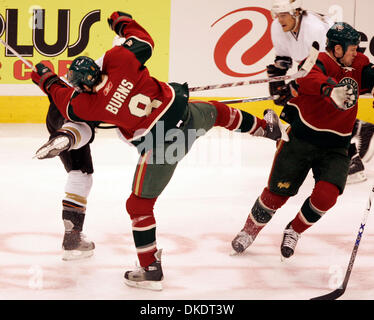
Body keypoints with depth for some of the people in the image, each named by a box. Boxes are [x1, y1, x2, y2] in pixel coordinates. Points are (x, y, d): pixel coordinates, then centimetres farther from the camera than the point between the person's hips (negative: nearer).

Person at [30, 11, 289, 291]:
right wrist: (124, 22, 23)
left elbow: (67, 103, 10)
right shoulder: (118, 59, -10)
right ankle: (268, 128, 57)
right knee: (216, 112, 38)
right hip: (187, 114, 4)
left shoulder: (89, 104, -12)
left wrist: (48, 81, 26)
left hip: (160, 145, -4)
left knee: (139, 205, 9)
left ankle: (151, 271, 14)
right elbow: (145, 41, 7)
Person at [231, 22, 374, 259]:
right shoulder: (317, 62, -19)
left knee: (326, 195, -16)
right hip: (301, 139, -4)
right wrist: (332, 90, -59)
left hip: (335, 146, 4)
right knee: (277, 193, 1)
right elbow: (310, 79, -40)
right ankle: (250, 230, 29)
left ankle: (293, 231, 12)